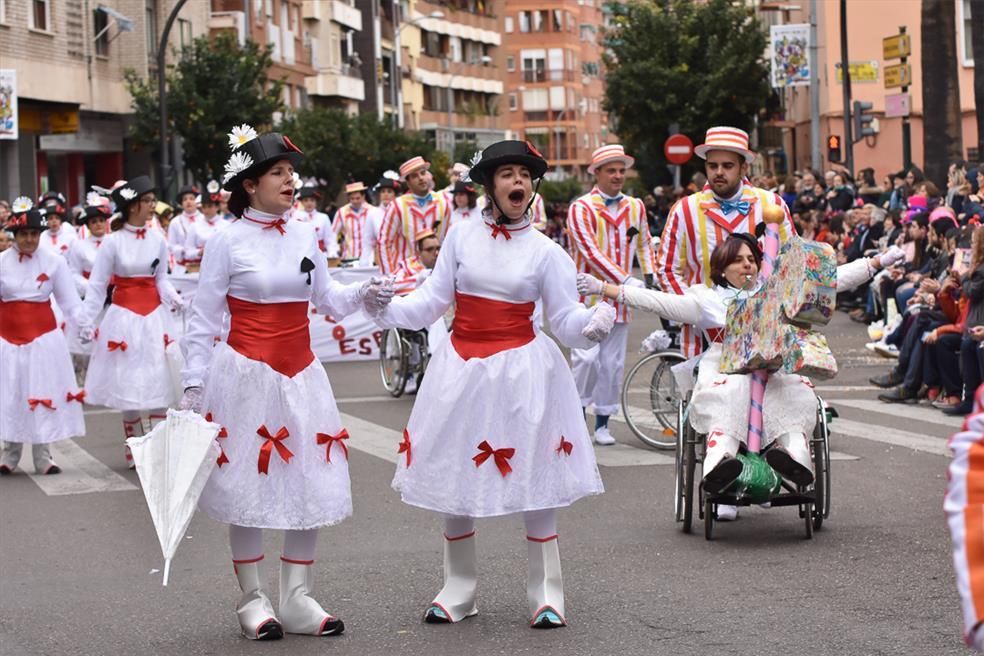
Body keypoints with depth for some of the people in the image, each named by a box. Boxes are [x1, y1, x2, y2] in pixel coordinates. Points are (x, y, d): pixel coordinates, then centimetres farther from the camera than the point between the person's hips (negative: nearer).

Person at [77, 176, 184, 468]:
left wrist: (173, 299, -13)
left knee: (157, 381, -2)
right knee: (128, 383, 3)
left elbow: (161, 279, 7)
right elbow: (97, 285, -4)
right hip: (124, 316, -2)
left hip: (153, 316, 2)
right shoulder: (113, 242, -7)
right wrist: (86, 322, -7)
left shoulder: (157, 239, 2)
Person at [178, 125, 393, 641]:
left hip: (301, 373, 5)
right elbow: (202, 320, -5)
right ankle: (252, 599, 14)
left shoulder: (306, 235, 5)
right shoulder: (228, 241, -8)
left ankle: (298, 598, 15)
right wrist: (193, 385, -8)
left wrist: (362, 296, -3)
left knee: (312, 483, 5)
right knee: (249, 486, 2)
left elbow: (326, 298, 16)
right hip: (246, 374, -5)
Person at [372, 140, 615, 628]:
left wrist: (593, 323, -22)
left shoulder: (545, 252, -2)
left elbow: (565, 320, -2)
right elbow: (433, 299, 3)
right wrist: (387, 310, -12)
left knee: (534, 481, 0)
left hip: (521, 370, -2)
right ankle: (458, 591, 21)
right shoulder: (462, 236, 2)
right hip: (461, 368, 2)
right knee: (454, 479, 7)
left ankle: (546, 594, 11)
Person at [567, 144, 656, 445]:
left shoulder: (635, 207, 8)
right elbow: (591, 253, -18)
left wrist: (650, 277, 10)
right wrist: (627, 280, -23)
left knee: (612, 363, 6)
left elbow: (644, 244, 23)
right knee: (587, 357, -11)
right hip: (588, 295, -4)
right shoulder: (581, 209, -9)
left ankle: (602, 423, 15)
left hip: (619, 298, 5)